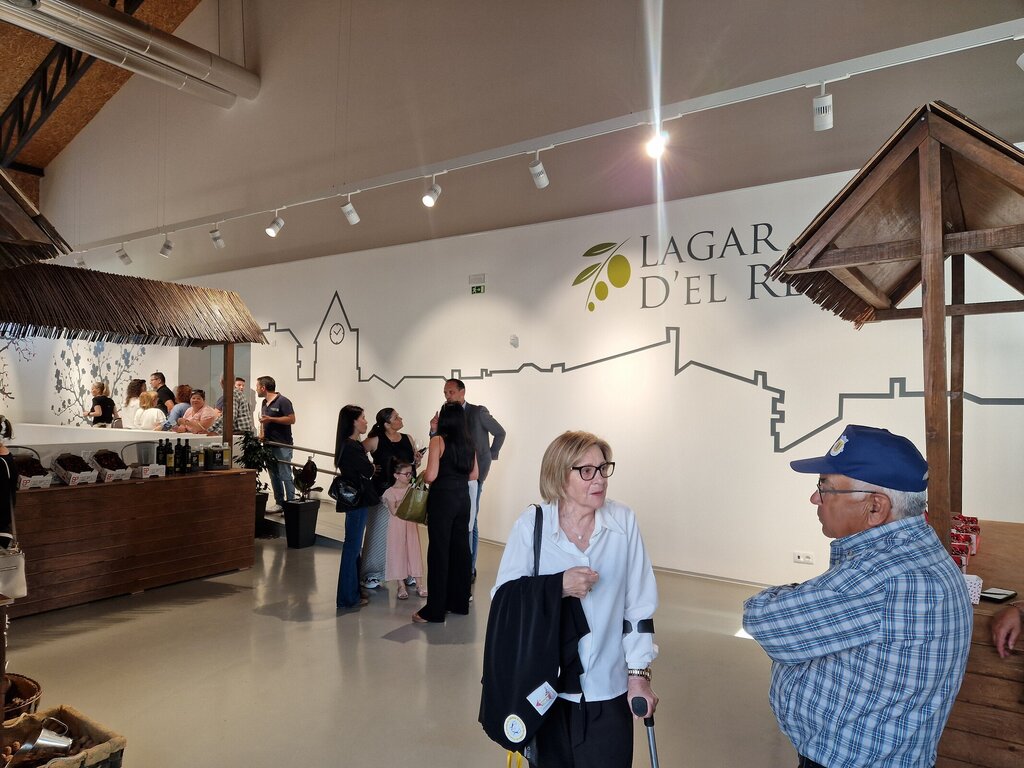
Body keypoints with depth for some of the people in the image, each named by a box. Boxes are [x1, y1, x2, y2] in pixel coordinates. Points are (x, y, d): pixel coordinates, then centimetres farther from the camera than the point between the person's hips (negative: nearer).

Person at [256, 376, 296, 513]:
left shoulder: (283, 401, -10)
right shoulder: (264, 403, 16)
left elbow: (291, 419, -16)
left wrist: (270, 419, -17)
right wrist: (262, 433, 6)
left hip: (282, 445, -8)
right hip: (269, 445, 8)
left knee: (285, 476, -8)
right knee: (274, 476, 11)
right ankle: (279, 502, 19)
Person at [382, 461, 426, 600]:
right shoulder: (390, 492, -9)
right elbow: (394, 512, -17)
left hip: (411, 524, 4)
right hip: (397, 526, -4)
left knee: (414, 551, 6)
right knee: (398, 552, 0)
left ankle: (419, 584, 11)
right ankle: (401, 586, 8)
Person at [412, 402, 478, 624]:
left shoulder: (438, 441, -12)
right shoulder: (468, 442, 6)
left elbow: (431, 476, -17)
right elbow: (474, 474, 10)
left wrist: (422, 473, 4)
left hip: (442, 498, -6)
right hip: (463, 497, 6)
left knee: (439, 551, 0)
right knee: (460, 549, 14)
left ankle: (435, 610, 6)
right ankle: (459, 602, 25)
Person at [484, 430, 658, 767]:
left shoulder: (623, 521, -7)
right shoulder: (531, 524, -9)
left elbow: (638, 603, -2)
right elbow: (502, 595, -6)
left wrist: (639, 673, 0)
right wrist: (558, 586, -20)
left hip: (607, 689, 0)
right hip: (545, 688, 0)